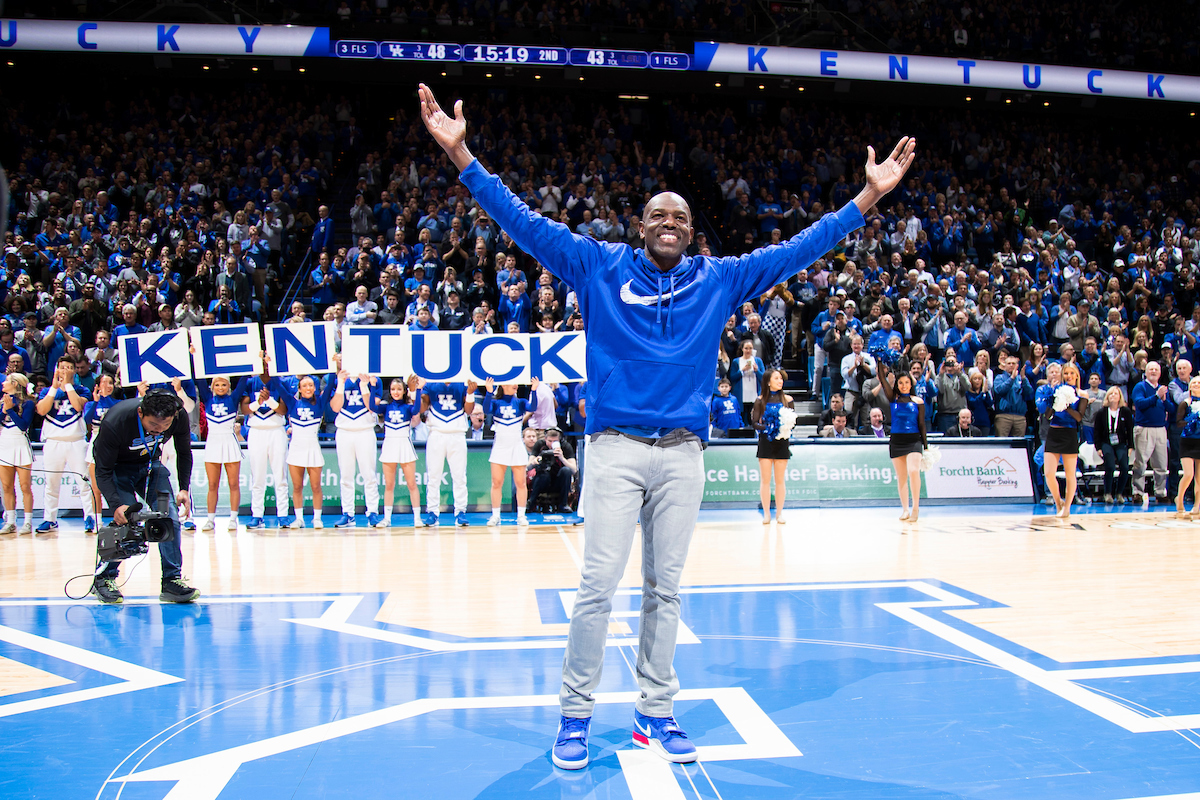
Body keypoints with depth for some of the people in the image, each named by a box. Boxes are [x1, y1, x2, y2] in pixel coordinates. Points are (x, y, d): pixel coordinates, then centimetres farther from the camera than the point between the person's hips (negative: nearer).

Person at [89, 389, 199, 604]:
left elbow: (184, 453, -4)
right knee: (126, 520, -19)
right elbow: (103, 471, -25)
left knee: (170, 517, -12)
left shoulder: (180, 417, -25)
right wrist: (116, 505, -39)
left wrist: (184, 488, -13)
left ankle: (172, 581, -3)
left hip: (149, 463, 4)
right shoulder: (114, 423, -36)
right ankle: (103, 579, 2)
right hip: (117, 467, -3)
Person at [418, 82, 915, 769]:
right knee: (599, 585, -3)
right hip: (616, 448, -2)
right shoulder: (600, 266, 5)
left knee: (666, 588, 10)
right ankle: (576, 710, 12)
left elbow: (800, 248, 13)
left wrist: (870, 196, 11)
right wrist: (461, 154, -4)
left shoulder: (720, 279, 10)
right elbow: (526, 223, 2)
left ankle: (656, 710, 22)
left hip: (683, 453, 3)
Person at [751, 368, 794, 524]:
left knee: (780, 480, 4)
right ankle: (766, 513, 7)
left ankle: (779, 513, 13)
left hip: (782, 442, 1)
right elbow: (755, 422, -1)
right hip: (765, 442, -1)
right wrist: (766, 428, -19)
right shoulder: (760, 401, 2)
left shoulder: (787, 399, 6)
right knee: (765, 479, -1)